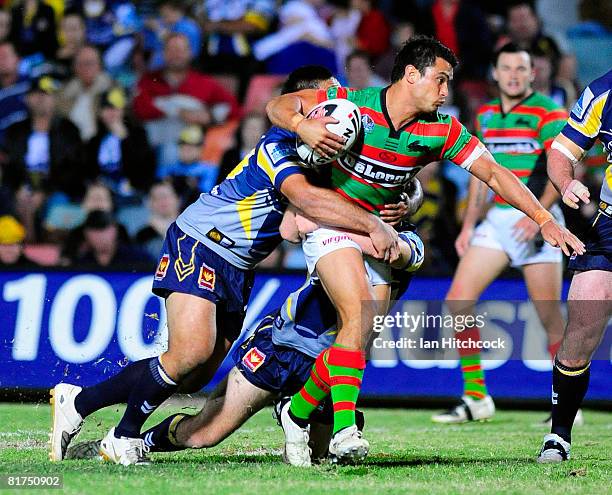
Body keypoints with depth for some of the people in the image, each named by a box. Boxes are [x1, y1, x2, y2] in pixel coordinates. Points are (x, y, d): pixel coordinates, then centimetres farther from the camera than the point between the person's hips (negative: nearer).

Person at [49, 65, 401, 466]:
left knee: (196, 376, 6)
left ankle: (77, 402, 18)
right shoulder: (278, 146, -21)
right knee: (192, 351, -26)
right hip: (198, 246, -9)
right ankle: (124, 438, -4)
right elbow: (306, 197, -40)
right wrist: (373, 225, -41)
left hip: (237, 269, 9)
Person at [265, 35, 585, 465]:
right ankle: (345, 427, -29)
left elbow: (495, 173, -3)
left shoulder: (443, 130, -4)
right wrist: (303, 127, -30)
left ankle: (298, 413, 20)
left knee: (353, 332, -1)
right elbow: (277, 106, -7)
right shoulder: (351, 104, -14)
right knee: (361, 313, -25)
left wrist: (545, 220, -11)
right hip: (330, 222, -5)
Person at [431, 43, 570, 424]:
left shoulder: (549, 113, -6)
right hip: (496, 219, 6)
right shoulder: (486, 115, 14)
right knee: (458, 300, -4)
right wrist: (469, 226, 15)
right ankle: (476, 398, 3)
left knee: (549, 317, -5)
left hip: (538, 223, -6)